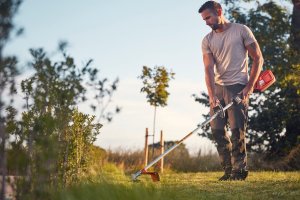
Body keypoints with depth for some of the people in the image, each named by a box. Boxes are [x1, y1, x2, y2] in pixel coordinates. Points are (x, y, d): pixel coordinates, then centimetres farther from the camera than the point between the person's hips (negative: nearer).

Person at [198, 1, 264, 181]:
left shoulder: (241, 30, -1)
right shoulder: (207, 41, 9)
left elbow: (258, 59, -1)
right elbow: (209, 69, -1)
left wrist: (249, 87, -9)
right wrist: (212, 96, -15)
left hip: (238, 86, -5)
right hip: (218, 87, 5)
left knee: (237, 129, -10)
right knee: (217, 129, 2)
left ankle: (240, 169, 2)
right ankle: (229, 169, 13)